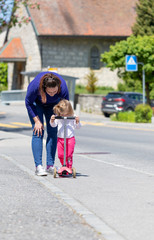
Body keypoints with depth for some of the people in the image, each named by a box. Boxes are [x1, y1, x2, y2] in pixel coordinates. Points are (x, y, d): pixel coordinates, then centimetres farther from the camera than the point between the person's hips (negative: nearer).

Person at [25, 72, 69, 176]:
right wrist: (36, 120, -22)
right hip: (36, 103, -2)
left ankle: (50, 165, -1)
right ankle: (38, 166, -16)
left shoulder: (63, 87, -37)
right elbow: (28, 103, -20)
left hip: (53, 104, 2)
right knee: (38, 132, -14)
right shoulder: (35, 85, -40)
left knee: (53, 133, -6)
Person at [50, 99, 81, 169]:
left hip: (70, 138, -2)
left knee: (69, 155, -6)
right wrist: (52, 120, -24)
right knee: (60, 155, 4)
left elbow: (77, 127, -1)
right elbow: (53, 125, -5)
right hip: (60, 139, 2)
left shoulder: (72, 117, -5)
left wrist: (77, 121, -21)